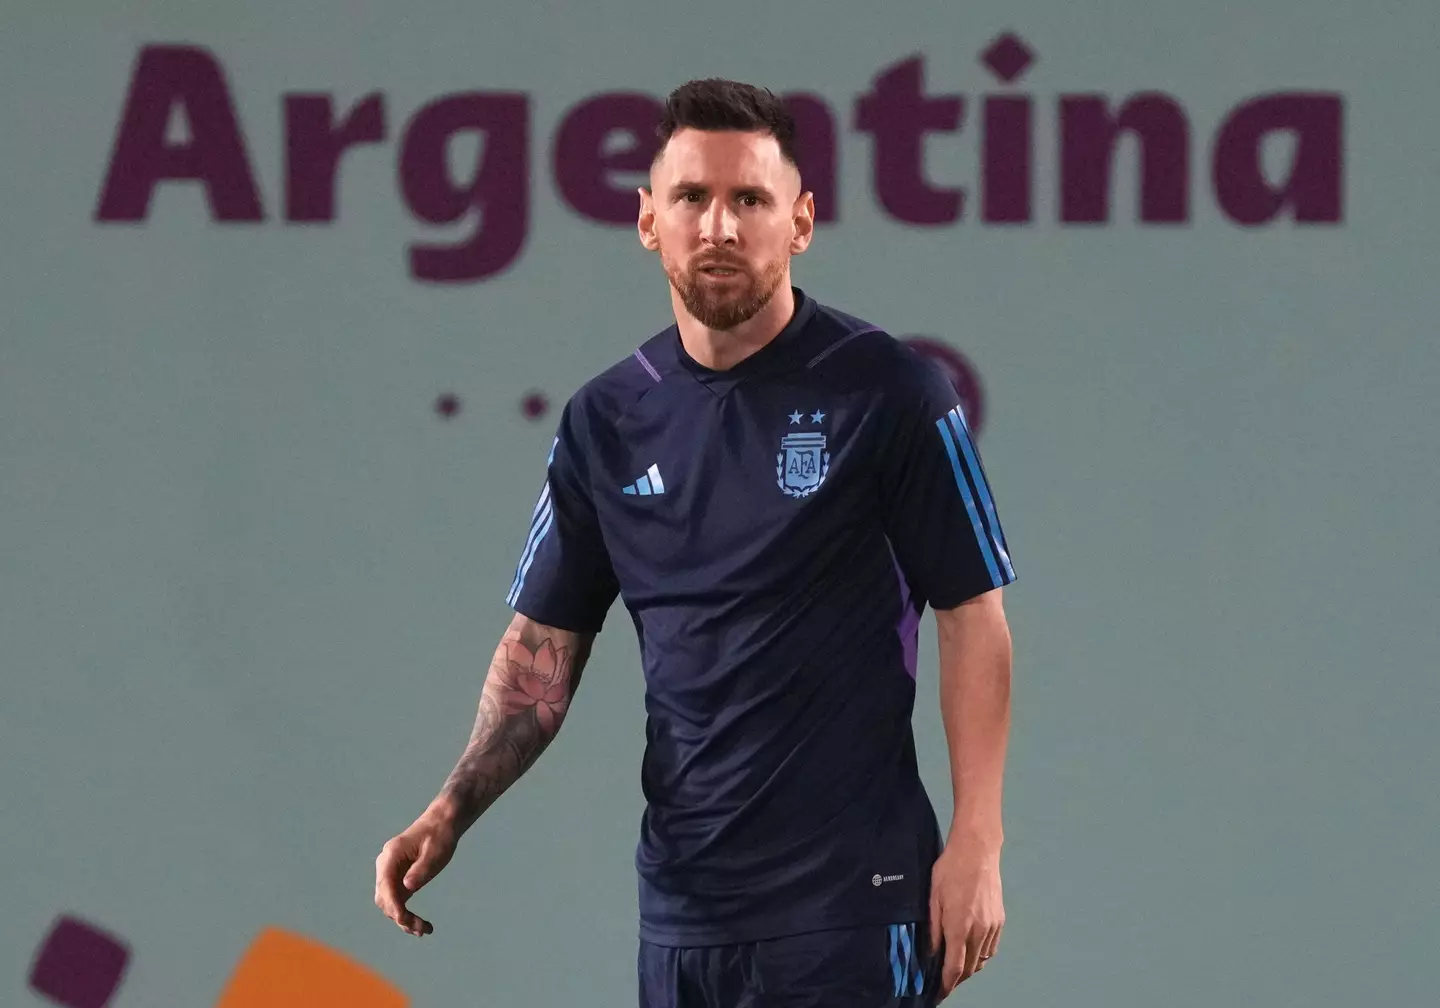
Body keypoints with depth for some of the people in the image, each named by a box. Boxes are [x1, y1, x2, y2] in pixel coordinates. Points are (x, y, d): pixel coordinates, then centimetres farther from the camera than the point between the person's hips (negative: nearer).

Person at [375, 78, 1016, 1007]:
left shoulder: (884, 390, -6)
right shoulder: (606, 419, 8)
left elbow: (973, 617, -4)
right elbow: (545, 642, 12)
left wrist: (976, 843, -10)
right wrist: (452, 813, -2)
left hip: (850, 897, -4)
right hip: (682, 896, 4)